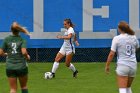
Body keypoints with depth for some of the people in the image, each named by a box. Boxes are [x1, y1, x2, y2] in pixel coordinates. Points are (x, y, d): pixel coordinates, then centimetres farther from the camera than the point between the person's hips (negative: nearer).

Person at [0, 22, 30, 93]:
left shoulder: (6, 39, -1)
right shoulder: (22, 40, -7)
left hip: (10, 67, 1)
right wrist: (27, 56, -2)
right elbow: (24, 52, -22)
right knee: (24, 86, 19)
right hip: (21, 66, -1)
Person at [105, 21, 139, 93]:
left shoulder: (117, 38, -8)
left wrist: (107, 65, -1)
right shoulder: (133, 37, 5)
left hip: (122, 65, -5)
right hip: (133, 65, 5)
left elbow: (111, 54, -10)